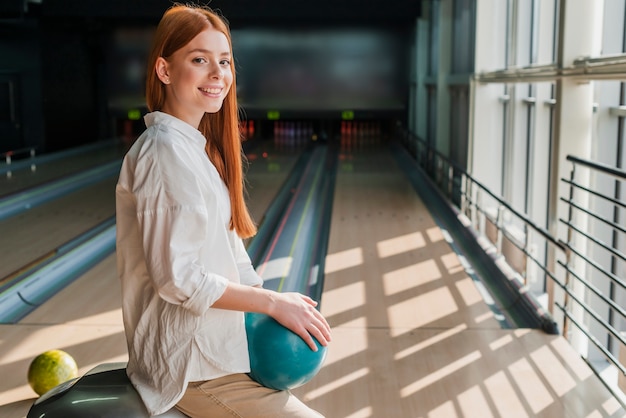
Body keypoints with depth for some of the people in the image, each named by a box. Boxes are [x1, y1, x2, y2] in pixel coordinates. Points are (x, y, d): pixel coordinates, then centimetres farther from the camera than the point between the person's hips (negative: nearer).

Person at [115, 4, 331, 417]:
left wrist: (274, 300, 0)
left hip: (209, 347, 10)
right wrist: (273, 302, -17)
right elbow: (178, 279, -23)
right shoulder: (167, 151, -20)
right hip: (193, 367, -10)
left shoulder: (196, 146, 8)